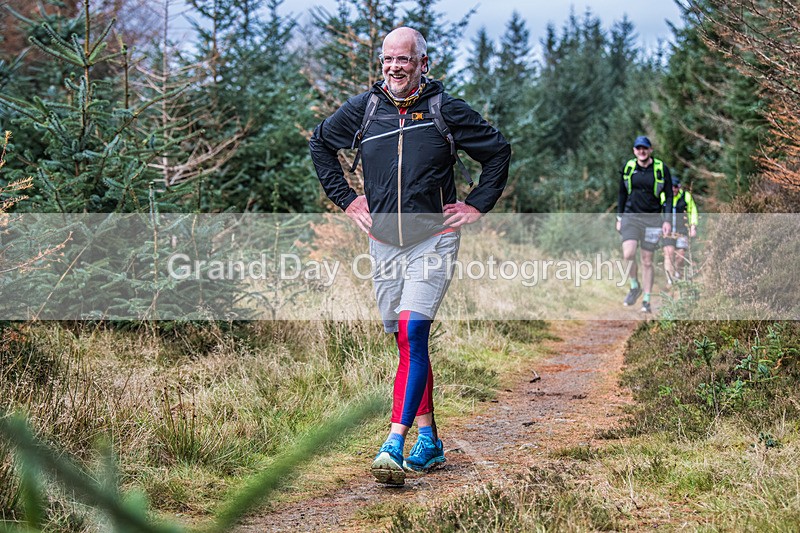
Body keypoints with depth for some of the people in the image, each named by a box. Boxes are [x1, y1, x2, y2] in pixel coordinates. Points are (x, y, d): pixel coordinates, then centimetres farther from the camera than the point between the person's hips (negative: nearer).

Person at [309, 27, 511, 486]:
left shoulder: (446, 110, -4)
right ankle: (429, 441, 20)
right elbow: (320, 145, 21)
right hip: (384, 244, 4)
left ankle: (396, 444, -24)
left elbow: (499, 151, 8)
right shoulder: (363, 109, 4)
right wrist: (345, 198, 13)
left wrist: (478, 206, 2)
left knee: (413, 333, -19)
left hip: (434, 241, -4)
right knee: (408, 342, 9)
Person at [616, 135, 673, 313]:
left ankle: (646, 301, 10)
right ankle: (635, 287, 6)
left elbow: (668, 195, 2)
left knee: (647, 261, 2)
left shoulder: (661, 169, -2)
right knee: (628, 255, -18)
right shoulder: (628, 168, 4)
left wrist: (667, 220, -5)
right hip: (631, 217, 1)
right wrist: (619, 218, 12)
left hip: (652, 218, -1)